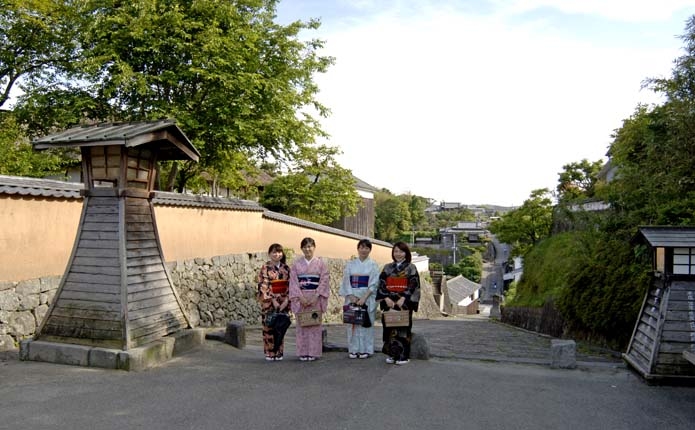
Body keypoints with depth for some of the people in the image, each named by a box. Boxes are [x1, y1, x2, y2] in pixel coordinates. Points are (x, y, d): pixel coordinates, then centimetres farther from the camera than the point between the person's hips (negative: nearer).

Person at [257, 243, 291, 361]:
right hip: (269, 301, -3)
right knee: (269, 327, -1)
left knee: (281, 327, 4)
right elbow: (264, 286, -9)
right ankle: (269, 353, 9)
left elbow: (289, 285, 5)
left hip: (283, 302, 3)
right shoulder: (265, 268, -3)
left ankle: (279, 352, 13)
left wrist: (286, 299, -8)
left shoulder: (286, 268, 7)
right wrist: (273, 300, -15)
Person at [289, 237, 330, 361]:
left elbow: (324, 281, -2)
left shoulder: (320, 263, 3)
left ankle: (314, 352, 7)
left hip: (316, 298, -1)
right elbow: (293, 282, 0)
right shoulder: (296, 264, 5)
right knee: (302, 324, 2)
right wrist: (301, 297, -10)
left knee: (315, 324, 0)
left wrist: (316, 297, -12)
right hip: (301, 298, 1)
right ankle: (303, 352, 9)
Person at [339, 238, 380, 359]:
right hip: (352, 297, 2)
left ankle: (365, 350, 9)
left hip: (367, 298, -2)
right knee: (353, 322, 2)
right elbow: (346, 281, 3)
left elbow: (373, 284, -5)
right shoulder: (350, 264, 8)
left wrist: (364, 298, -15)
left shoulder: (373, 265, 2)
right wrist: (352, 297, -9)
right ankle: (353, 350, 10)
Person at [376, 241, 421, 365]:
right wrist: (386, 298, -9)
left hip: (404, 303, -3)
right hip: (389, 302, 3)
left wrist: (402, 299, -16)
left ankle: (403, 355, 5)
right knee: (390, 327, 2)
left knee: (403, 327, -4)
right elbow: (382, 284, 6)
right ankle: (392, 354, 13)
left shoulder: (411, 268, 2)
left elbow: (413, 285, -6)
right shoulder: (387, 268, 11)